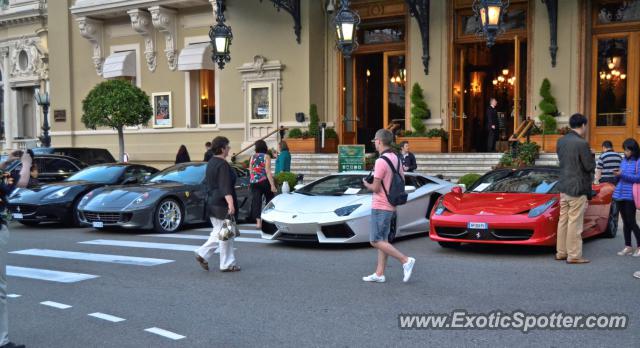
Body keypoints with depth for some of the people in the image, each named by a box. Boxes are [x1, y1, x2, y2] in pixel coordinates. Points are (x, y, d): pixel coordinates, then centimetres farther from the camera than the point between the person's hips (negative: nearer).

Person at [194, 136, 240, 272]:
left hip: (212, 203, 9)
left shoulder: (211, 163, 12)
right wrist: (231, 203, -31)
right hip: (222, 204, -9)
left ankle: (202, 254, 9)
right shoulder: (223, 165, -17)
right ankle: (227, 264, 6)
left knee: (219, 232, 18)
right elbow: (225, 187, -25)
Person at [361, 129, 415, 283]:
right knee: (382, 240, 12)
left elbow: (375, 188, -18)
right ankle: (379, 274, 14)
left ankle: (405, 260, -11)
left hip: (380, 207, -9)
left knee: (376, 241, -6)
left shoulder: (381, 161, -19)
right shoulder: (396, 158, 9)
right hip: (390, 206, 9)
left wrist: (366, 184, 3)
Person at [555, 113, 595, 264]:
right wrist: (591, 157, 4)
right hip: (577, 188, -8)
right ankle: (574, 255, 3)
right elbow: (590, 166, -13)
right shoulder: (582, 143, -18)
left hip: (564, 186, 8)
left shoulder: (561, 141, 5)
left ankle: (561, 252, 20)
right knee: (575, 222, -2)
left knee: (563, 220, 13)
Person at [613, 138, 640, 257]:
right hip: (620, 194, 6)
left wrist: (622, 174, -19)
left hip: (630, 195, -6)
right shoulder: (624, 160, 13)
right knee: (625, 221, 10)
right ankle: (628, 247, 16)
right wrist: (617, 174, -3)